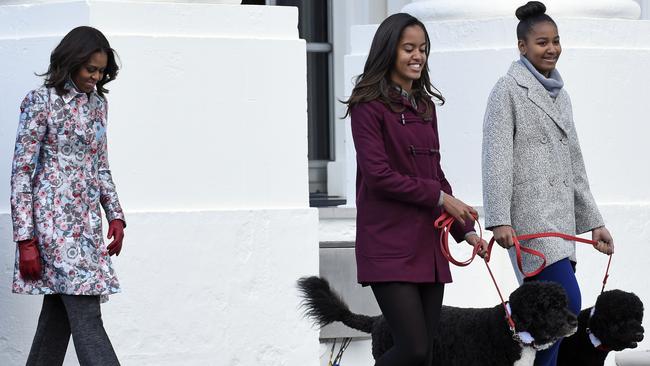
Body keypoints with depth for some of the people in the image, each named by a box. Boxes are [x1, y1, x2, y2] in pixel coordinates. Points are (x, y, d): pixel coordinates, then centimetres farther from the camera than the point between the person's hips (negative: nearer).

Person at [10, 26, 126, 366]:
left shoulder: (97, 103, 13)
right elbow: (21, 170, -9)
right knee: (86, 316, -13)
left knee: (58, 316, 7)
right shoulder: (41, 102, -8)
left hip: (87, 220, 7)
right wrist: (25, 239, -14)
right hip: (55, 219, -7)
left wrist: (115, 215, 12)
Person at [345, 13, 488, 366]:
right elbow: (378, 175, -13)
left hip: (428, 244, 7)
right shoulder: (369, 105, -6)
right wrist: (439, 197, -10)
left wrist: (465, 229, 12)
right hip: (390, 245, -7)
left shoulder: (424, 106, 16)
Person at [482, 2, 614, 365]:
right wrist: (500, 220, -19)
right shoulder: (509, 90, -3)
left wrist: (593, 221, 21)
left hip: (560, 217, 8)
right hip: (530, 217, -8)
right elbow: (497, 158, -10)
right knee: (567, 302, -17)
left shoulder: (560, 94, 20)